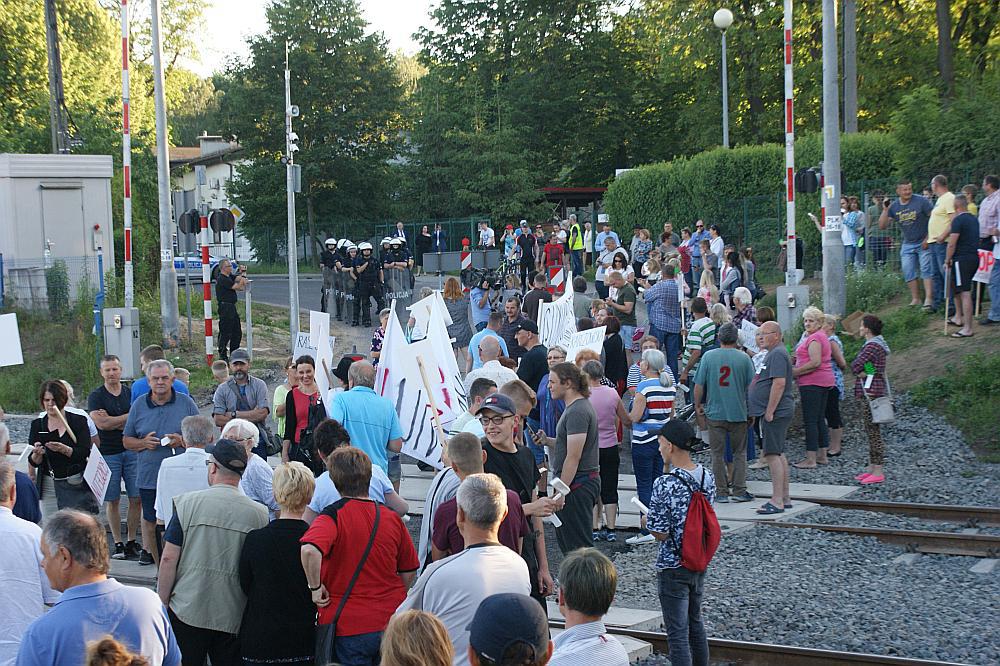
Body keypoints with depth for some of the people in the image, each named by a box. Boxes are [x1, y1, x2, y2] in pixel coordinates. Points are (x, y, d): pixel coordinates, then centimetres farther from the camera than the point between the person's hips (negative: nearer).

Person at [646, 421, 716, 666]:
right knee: (695, 622, 23)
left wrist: (647, 521, 1)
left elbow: (660, 533, -19)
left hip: (673, 568, -7)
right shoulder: (707, 477, -2)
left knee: (677, 633, 1)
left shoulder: (665, 485, -23)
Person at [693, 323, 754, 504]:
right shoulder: (744, 358, -4)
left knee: (718, 454, 7)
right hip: (738, 413, 0)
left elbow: (699, 385, -2)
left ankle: (722, 492, 7)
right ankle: (739, 491, 7)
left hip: (715, 413, 0)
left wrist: (698, 405, 13)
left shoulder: (708, 356, -3)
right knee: (739, 453, 10)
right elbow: (752, 386, 0)